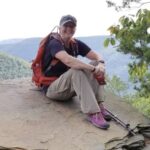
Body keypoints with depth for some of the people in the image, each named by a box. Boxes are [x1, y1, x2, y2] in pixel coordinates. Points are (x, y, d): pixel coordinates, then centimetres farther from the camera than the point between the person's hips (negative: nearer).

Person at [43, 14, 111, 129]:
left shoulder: (76, 44, 4)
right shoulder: (55, 44, -18)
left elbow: (97, 56, -4)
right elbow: (68, 60, -38)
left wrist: (100, 64, -28)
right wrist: (93, 69, -38)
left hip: (71, 88, 7)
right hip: (52, 88, -7)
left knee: (95, 64, -10)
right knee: (76, 70, -35)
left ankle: (99, 105, -23)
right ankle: (92, 113, -41)